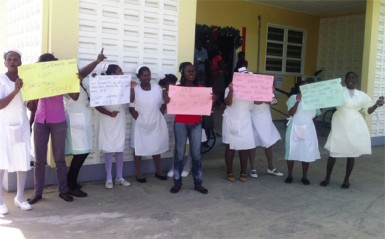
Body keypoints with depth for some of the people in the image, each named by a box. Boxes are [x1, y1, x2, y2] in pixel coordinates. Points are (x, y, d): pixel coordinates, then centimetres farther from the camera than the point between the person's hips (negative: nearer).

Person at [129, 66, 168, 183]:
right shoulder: (134, 89, -6)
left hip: (156, 123, 3)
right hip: (140, 124, -2)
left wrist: (158, 116, -1)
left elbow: (162, 104, 6)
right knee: (138, 147, 3)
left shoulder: (157, 87, 1)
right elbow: (131, 107, -6)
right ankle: (138, 173, 15)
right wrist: (137, 117, -12)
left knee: (156, 147, 13)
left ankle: (159, 171, 26)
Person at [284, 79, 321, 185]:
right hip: (294, 127, -2)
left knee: (307, 152, 2)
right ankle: (289, 175, 17)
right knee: (291, 151, 3)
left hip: (308, 129, 2)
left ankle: (304, 176, 14)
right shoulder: (294, 97, -3)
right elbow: (291, 113, -14)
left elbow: (316, 114, 14)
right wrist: (297, 102, -23)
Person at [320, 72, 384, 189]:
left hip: (355, 127, 3)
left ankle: (346, 179, 22)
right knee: (334, 152, 0)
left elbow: (368, 110, 11)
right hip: (340, 125, -3)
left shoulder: (362, 95, 7)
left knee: (352, 153, 8)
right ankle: (327, 178, 17)